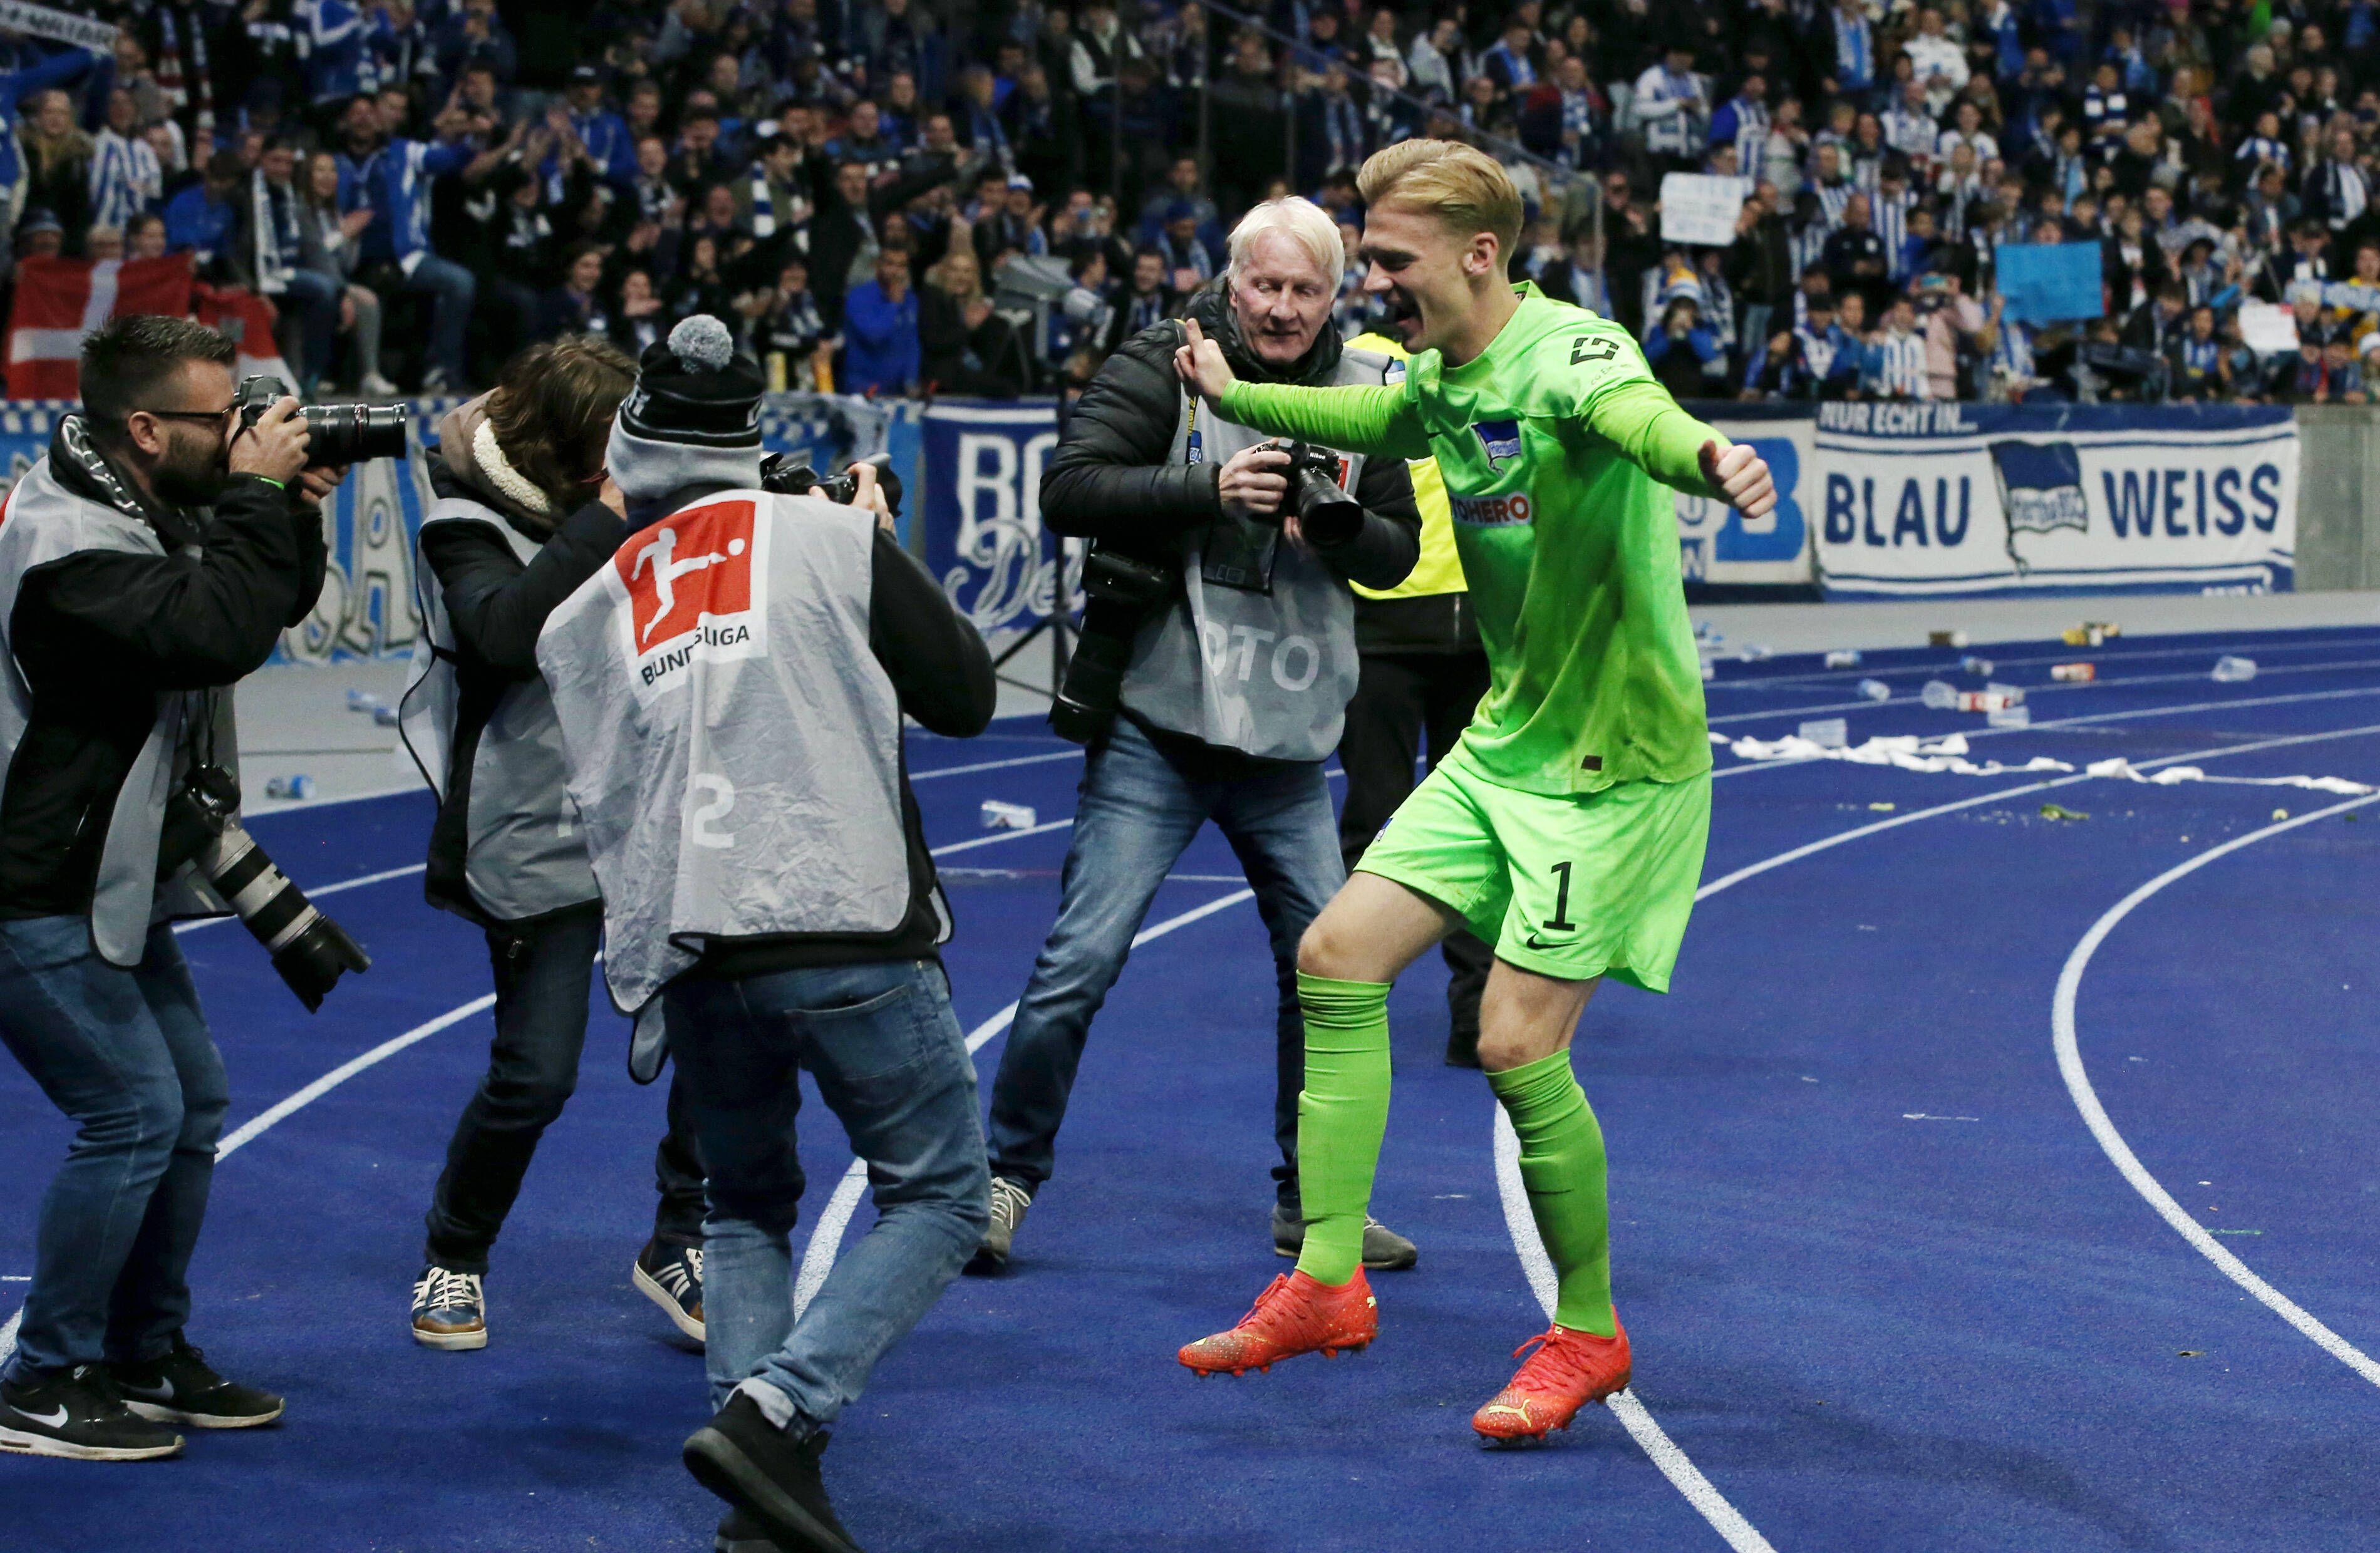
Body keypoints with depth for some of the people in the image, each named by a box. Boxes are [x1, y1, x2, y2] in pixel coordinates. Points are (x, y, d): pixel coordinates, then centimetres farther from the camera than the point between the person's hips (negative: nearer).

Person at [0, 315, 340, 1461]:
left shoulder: (158, 512, 7)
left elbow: (274, 604, 15)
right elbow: (216, 633, -34)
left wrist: (294, 508, -4)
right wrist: (261, 494, -24)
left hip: (112, 888, 10)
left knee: (194, 1105, 13)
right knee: (134, 1113, -11)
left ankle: (146, 1358, 24)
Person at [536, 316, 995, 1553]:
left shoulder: (584, 616, 13)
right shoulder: (834, 539, 2)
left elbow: (603, 800, 16)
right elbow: (966, 697, 9)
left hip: (688, 953, 4)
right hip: (849, 934, -4)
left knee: (745, 1208, 22)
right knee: (936, 1195, 8)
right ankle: (772, 1416, -12)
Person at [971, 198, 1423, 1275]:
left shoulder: (1361, 394, 7)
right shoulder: (1164, 367, -5)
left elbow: (1398, 552, 6)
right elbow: (1070, 489, -15)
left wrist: (1338, 524, -16)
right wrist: (1210, 490, -25)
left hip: (1288, 742, 4)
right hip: (1156, 726, -4)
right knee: (1082, 960, -8)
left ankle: (1311, 1202, 21)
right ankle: (1006, 1178, 7)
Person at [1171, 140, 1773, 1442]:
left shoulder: (1567, 352, -22)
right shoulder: (1443, 376, 6)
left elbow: (1639, 413, -47)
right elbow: (1381, 422, 32)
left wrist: (1707, 460, -69)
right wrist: (1238, 397, 41)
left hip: (1617, 759, -9)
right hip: (1504, 744, 9)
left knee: (1517, 1045, -11)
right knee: (1337, 959, 4)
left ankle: (1587, 1334, 9)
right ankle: (1326, 1283, 13)